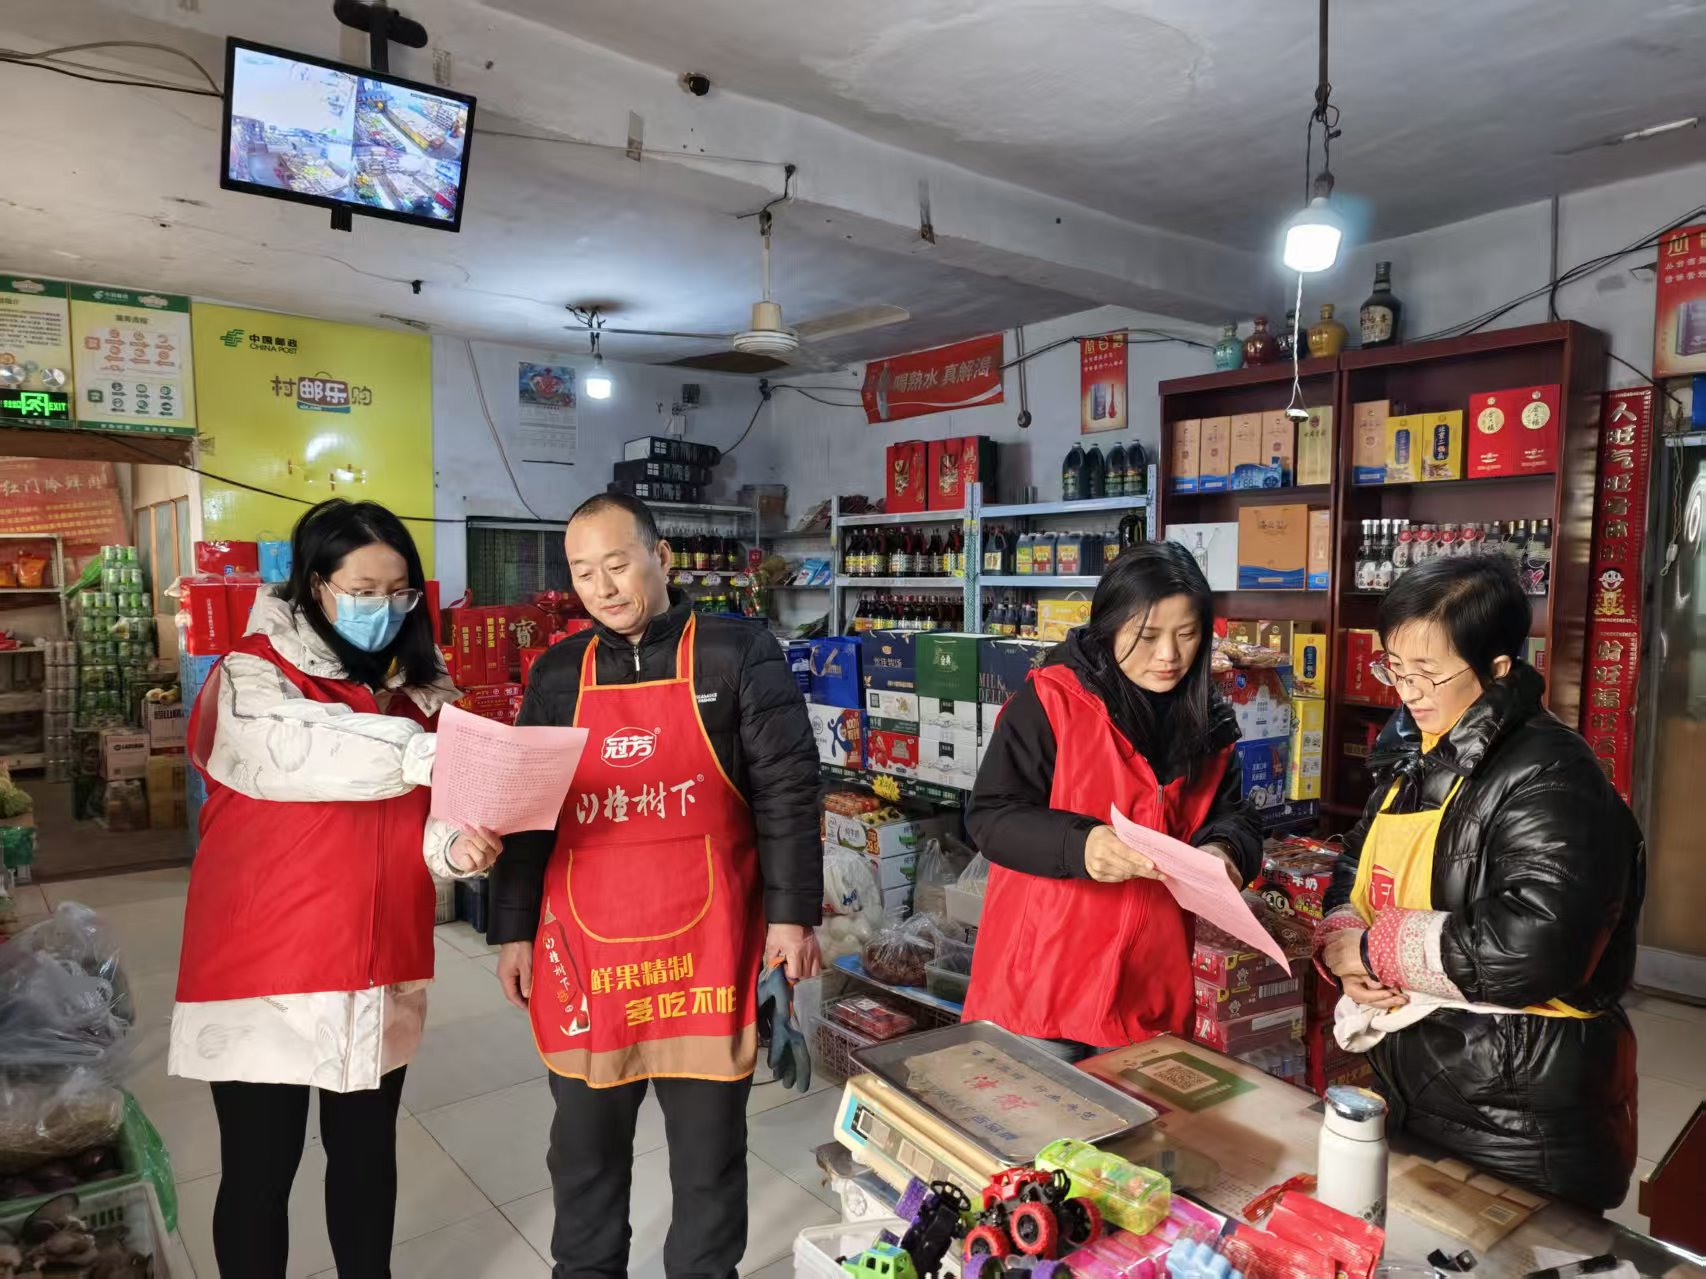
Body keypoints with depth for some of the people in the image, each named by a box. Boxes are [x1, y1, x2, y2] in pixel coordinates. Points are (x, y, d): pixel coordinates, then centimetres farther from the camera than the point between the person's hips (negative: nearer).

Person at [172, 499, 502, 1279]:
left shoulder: (417, 688, 6)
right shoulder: (252, 675, -9)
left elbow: (416, 821, 6)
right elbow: (296, 752, -31)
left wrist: (455, 847, -15)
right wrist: (411, 753, -44)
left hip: (380, 964, 5)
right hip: (267, 966, -4)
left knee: (367, 1150, 18)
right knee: (260, 1166, 7)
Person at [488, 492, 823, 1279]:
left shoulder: (738, 656, -4)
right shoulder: (557, 674, 7)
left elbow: (786, 792, -6)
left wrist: (791, 912, -10)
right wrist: (514, 929, 8)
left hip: (705, 942, -3)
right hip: (584, 945, 4)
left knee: (709, 1143, 12)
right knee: (584, 1145, 18)